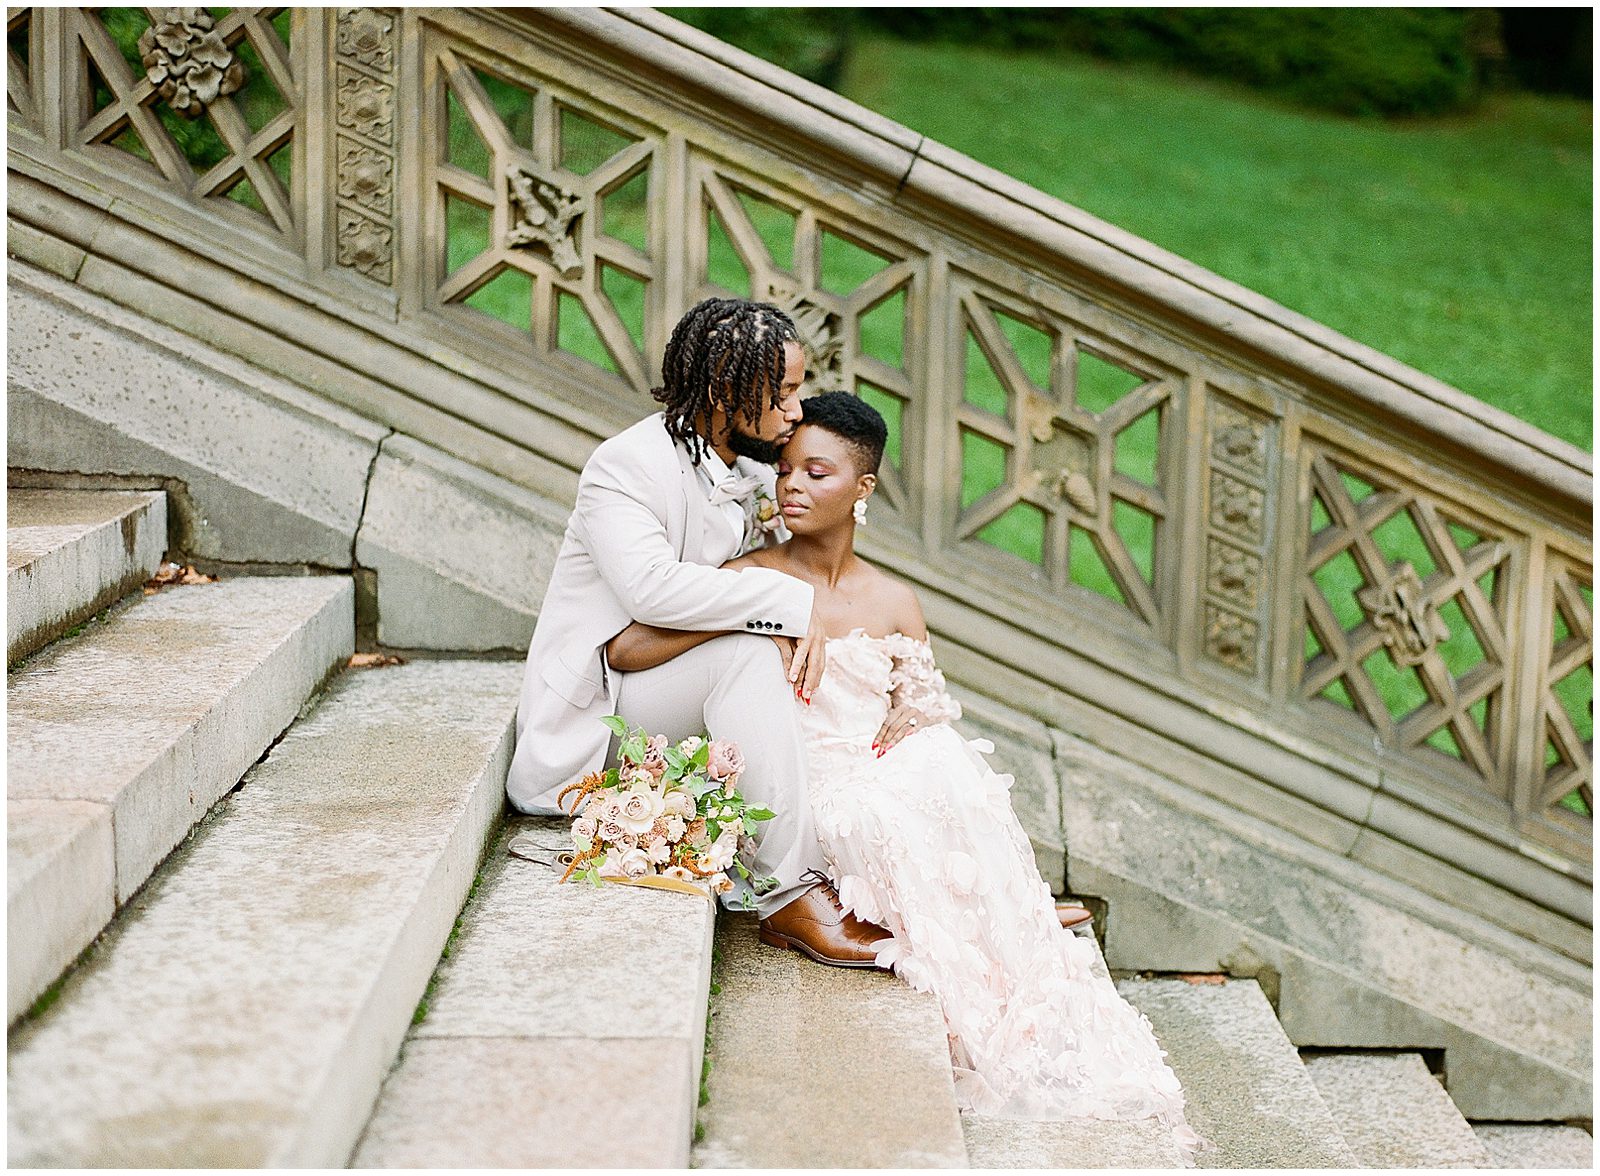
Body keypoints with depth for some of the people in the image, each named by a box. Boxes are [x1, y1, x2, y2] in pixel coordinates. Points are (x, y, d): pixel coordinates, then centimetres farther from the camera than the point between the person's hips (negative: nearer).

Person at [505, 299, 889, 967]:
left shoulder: (754, 472, 6)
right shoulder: (625, 466, -18)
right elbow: (651, 586, -34)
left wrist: (782, 626, -17)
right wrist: (790, 604, -32)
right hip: (598, 706, -8)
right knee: (749, 654, -30)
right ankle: (788, 894, -31)